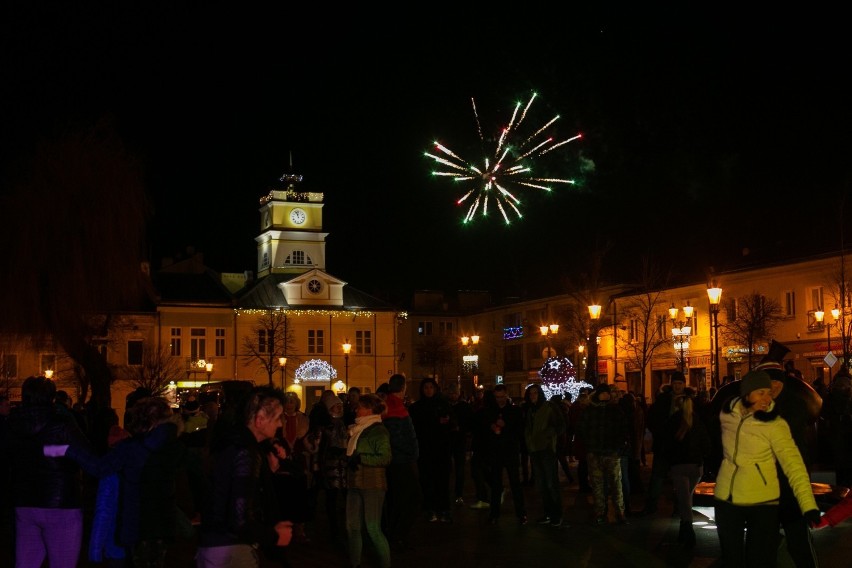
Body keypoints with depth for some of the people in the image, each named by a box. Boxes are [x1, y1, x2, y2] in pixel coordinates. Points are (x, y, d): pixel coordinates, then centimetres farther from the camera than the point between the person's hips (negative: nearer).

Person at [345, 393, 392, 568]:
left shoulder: (378, 431, -9)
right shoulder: (358, 430, 15)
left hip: (373, 485, -8)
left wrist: (360, 458, -19)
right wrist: (348, 458, 6)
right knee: (352, 527, 9)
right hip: (355, 484, 8)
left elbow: (385, 458, -18)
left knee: (373, 529, -5)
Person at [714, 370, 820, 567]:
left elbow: (794, 465, -23)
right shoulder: (727, 413, -4)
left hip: (762, 503, -3)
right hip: (725, 500, 4)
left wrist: (809, 505, -31)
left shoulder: (775, 424, -16)